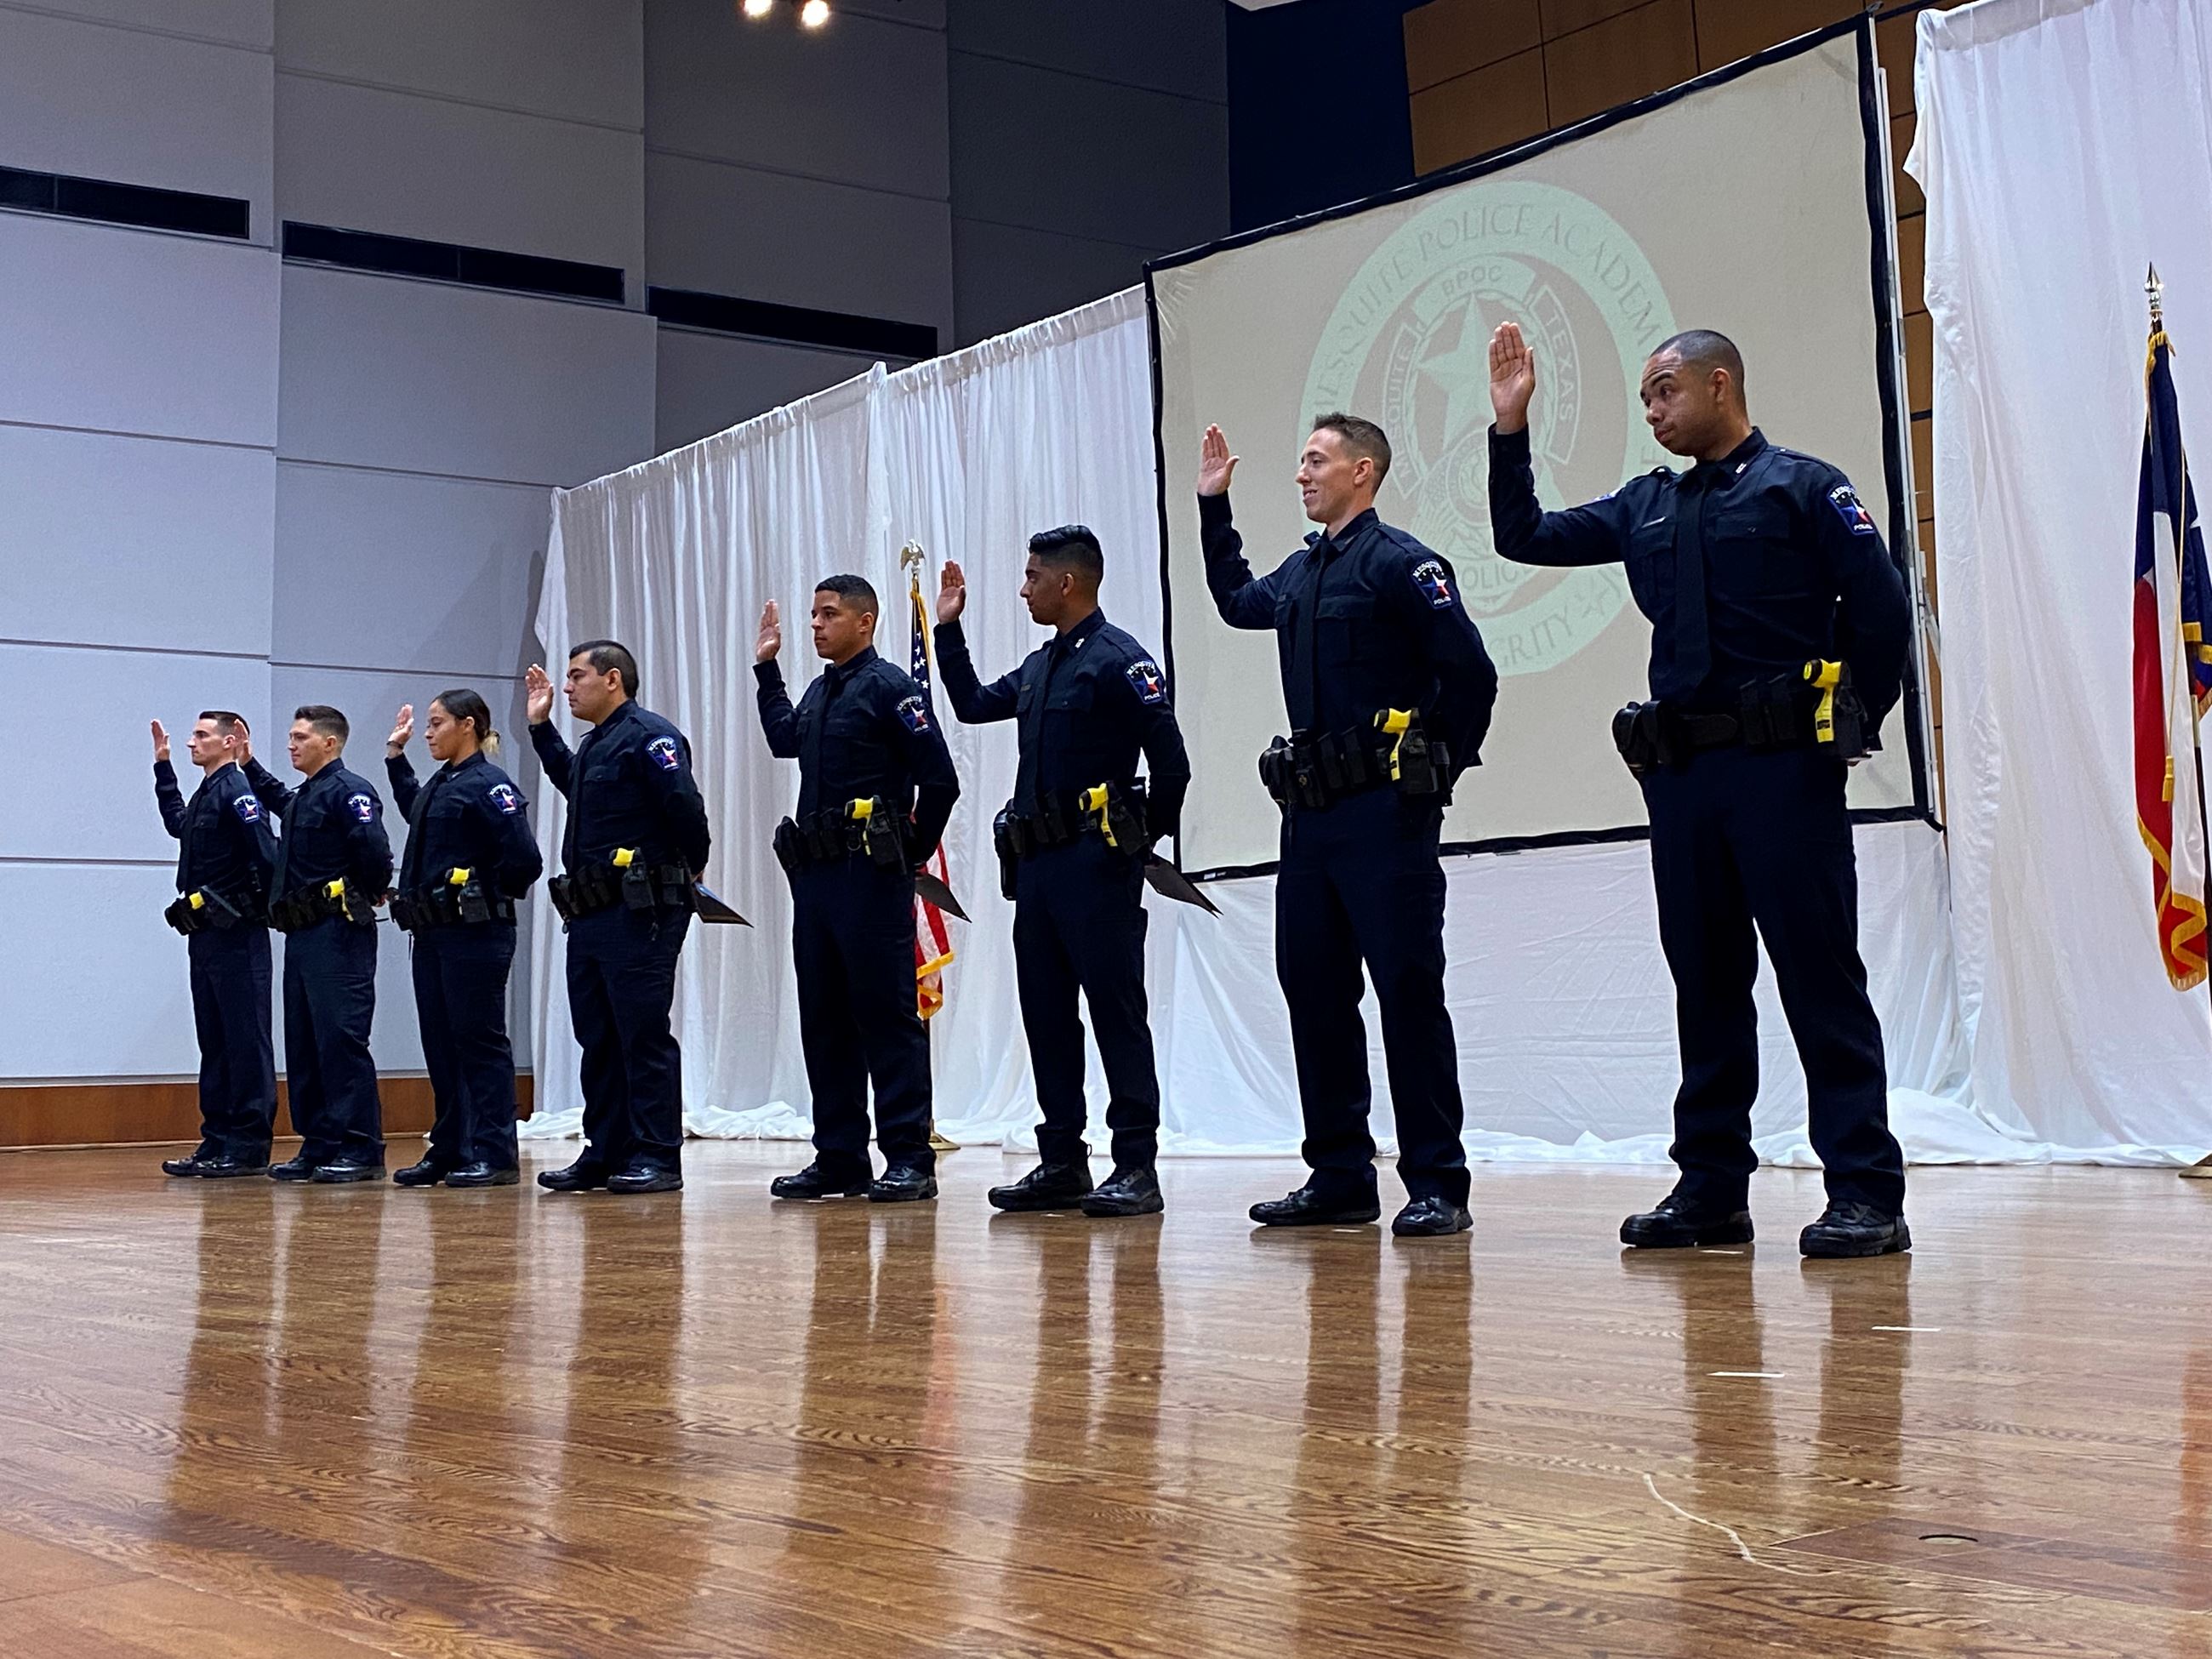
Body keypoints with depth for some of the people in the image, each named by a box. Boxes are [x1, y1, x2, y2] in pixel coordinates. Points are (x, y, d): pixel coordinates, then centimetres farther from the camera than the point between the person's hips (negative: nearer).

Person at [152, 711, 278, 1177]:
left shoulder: (237, 791, -12)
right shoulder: (204, 794, 16)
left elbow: (267, 856, -21)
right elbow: (177, 824, 37)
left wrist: (267, 907, -10)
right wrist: (163, 767, 35)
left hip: (236, 937, -10)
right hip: (205, 935, 10)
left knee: (246, 1041, -4)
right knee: (214, 1042, 11)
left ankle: (248, 1145, -2)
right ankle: (218, 1140, 16)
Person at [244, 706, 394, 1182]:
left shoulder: (348, 791, -10)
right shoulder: (303, 797, 19)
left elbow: (375, 851, -22)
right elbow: (275, 797, 44)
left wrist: (371, 895, -6)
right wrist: (248, 760, 37)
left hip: (338, 933, -10)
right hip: (302, 933, 10)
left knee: (343, 1039, -9)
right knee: (303, 1045, 10)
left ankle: (361, 1148, -6)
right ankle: (319, 1146, 15)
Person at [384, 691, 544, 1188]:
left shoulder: (489, 785, -11)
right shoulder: (437, 785, 16)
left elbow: (525, 858, -19)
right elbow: (411, 807, 40)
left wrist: (489, 895, -5)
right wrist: (395, 752, 35)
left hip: (475, 933, -9)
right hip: (431, 933, 9)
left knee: (480, 1043, -5)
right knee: (441, 1045, 11)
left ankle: (495, 1155, -1)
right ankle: (450, 1151, 18)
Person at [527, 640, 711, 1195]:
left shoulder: (649, 735, -11)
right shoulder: (594, 744, 19)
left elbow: (686, 807, -19)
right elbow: (570, 782, 40)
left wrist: (689, 874, -6)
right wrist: (540, 725, 34)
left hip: (640, 913, -10)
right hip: (591, 915, 10)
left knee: (644, 1035, -7)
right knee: (598, 1038, 12)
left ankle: (657, 1158, -3)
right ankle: (605, 1155, 18)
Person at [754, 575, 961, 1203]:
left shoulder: (890, 687, -9)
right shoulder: (819, 692, 16)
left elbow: (940, 779, -13)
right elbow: (784, 740, 37)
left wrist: (912, 854, -5)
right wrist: (767, 668, 32)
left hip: (872, 879, -9)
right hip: (814, 874, 9)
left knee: (888, 1018, -6)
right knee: (825, 1021, 10)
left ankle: (910, 1160, -2)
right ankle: (839, 1158, 17)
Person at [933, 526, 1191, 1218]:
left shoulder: (1119, 659, -11)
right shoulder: (1039, 667, 16)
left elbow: (1171, 763, -14)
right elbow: (973, 705, 29)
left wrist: (1142, 843, -5)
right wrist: (949, 628, 24)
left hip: (1096, 867, -9)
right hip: (1037, 865, 9)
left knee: (1117, 1014, -5)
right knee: (1046, 1016, 10)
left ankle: (1137, 1168, -2)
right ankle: (1062, 1164, 17)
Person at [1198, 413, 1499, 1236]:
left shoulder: (1400, 564, -9)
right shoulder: (1300, 572, 16)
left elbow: (1471, 673, -14)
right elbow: (1238, 601, 38)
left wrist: (1437, 773, -6)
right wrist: (1213, 505, 33)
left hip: (1384, 815, -8)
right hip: (1310, 813, 9)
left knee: (1408, 992, -7)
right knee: (1314, 992, 8)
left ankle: (1437, 1186, -2)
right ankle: (1340, 1177, 16)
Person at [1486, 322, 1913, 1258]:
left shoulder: (1802, 488, 0)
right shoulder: (1647, 507, 18)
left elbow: (1882, 607, -4)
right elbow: (1524, 537, 20)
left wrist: (1852, 726, -1)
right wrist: (1511, 428, 11)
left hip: (1783, 768, -6)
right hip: (1679, 775, 6)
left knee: (1821, 978, -6)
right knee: (1706, 982, 9)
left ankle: (1867, 1196, -4)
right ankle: (1711, 1189, 15)